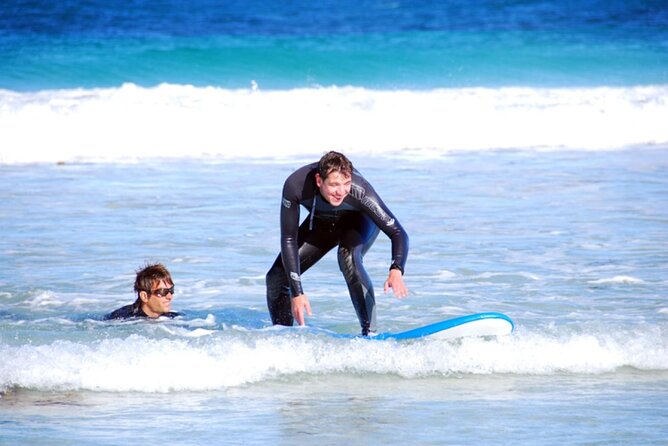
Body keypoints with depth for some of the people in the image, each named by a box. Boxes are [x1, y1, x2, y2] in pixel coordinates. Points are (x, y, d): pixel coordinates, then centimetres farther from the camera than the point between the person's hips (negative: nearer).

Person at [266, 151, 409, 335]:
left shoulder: (359, 190, -40)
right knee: (277, 277, -6)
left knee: (348, 257, -35)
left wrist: (396, 271, -58)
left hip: (359, 219, -3)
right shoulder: (295, 186, -37)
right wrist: (297, 292, -35)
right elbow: (289, 240, -29)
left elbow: (398, 233, -39)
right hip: (321, 222, 3)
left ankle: (369, 332, -31)